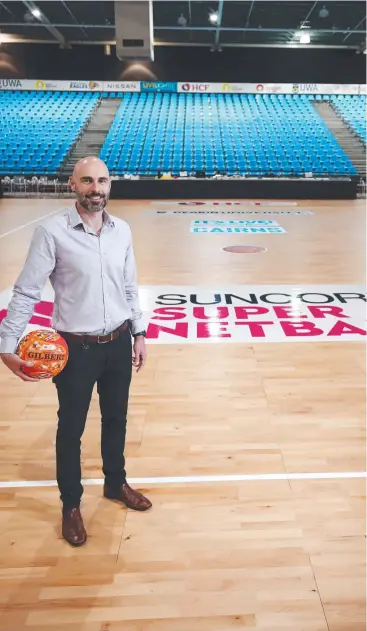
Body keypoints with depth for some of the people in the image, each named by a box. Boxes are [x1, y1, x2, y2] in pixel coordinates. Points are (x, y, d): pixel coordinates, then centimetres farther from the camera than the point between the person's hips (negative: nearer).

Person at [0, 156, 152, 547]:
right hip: (76, 348, -4)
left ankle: (116, 484, 45)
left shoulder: (122, 231, 1)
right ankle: (71, 505, 35)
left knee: (116, 419, 20)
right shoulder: (52, 232, -14)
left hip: (118, 343, 5)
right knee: (71, 428, 12)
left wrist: (138, 333, 11)